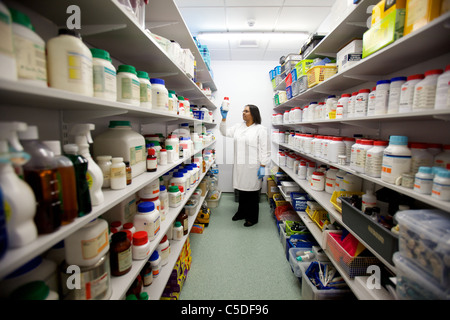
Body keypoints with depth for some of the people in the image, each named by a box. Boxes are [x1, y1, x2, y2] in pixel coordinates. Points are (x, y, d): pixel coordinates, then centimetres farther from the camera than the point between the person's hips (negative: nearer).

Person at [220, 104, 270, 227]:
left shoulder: (260, 129, -7)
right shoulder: (238, 126, 12)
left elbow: (265, 149, -10)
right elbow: (226, 132, 12)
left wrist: (263, 166, -14)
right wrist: (224, 118, 1)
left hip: (253, 167, -5)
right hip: (240, 166, 6)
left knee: (252, 192, 6)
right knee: (242, 190, 18)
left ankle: (252, 218, 23)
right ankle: (242, 213, 36)